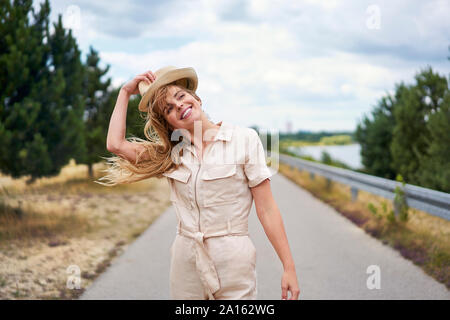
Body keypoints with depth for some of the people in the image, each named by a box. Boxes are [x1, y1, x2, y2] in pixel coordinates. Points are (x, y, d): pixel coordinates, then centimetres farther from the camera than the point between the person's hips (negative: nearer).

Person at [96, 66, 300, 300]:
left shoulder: (244, 140, -5)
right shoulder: (170, 153, 8)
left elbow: (266, 209, -7)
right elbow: (115, 144, 0)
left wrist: (289, 267, -8)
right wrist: (126, 92, 8)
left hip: (232, 261, -4)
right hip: (185, 262, 4)